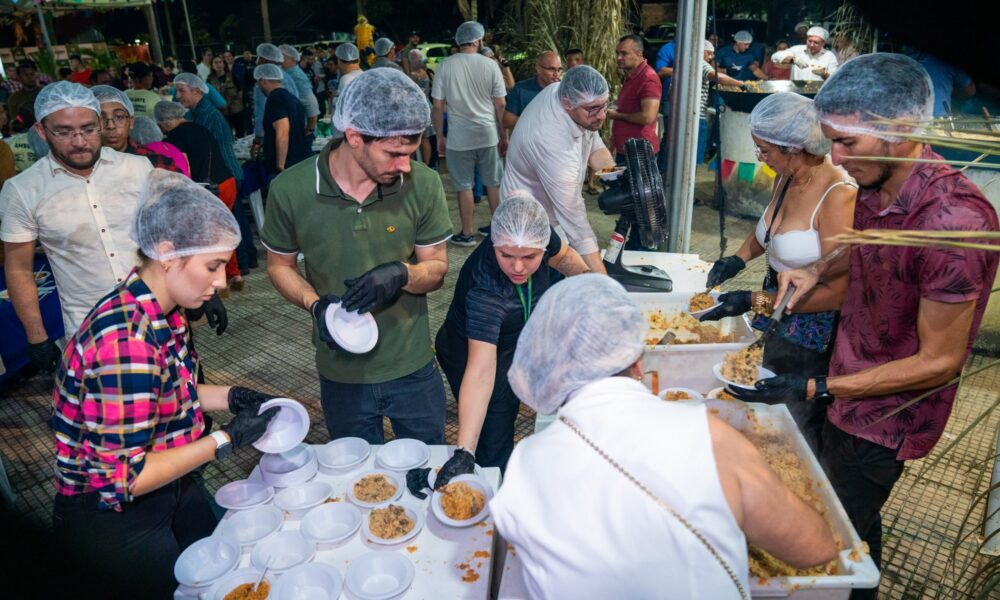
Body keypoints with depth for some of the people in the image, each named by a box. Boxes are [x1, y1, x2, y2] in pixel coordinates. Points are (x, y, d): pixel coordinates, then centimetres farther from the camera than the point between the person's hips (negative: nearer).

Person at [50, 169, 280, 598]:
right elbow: (123, 478, -27)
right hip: (111, 518, -7)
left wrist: (230, 397, -4)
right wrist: (227, 439, -23)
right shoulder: (127, 340, -33)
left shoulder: (163, 311, -6)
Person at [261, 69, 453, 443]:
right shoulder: (290, 190, -15)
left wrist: (401, 274, -27)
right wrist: (315, 305, -18)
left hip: (412, 369, 0)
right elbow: (280, 265, 1)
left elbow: (436, 267, -5)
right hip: (341, 376, 0)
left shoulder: (423, 184, -15)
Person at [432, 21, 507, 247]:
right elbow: (501, 105, -1)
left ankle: (467, 234, 14)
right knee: (493, 183, 13)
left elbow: (438, 106, -3)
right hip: (487, 134, 1)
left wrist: (440, 136, 6)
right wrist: (504, 136, 8)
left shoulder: (445, 66, -3)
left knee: (464, 186, 7)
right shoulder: (490, 65, -3)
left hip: (459, 136, -1)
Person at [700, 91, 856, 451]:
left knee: (800, 434, 12)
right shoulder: (786, 178, -1)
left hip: (812, 336, -8)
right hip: (776, 320, 8)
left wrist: (754, 301, -25)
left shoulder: (838, 196, -26)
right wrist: (740, 257, 2)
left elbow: (836, 293, -25)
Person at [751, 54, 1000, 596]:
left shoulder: (954, 221, -33)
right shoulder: (875, 184, -6)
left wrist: (817, 389, -28)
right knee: (853, 517, 27)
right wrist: (817, 271, -2)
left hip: (886, 416, -7)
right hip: (848, 387, 8)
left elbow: (940, 361, -25)